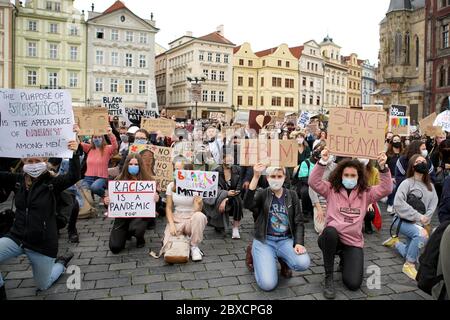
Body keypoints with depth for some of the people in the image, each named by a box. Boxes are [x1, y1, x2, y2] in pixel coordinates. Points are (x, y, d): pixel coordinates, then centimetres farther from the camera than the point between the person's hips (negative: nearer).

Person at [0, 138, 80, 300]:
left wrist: (75, 153, -43)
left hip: (42, 243, -3)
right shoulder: (17, 180, 0)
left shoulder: (52, 183, -12)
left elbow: (74, 176, -28)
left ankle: (61, 263, 44)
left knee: (43, 286, 13)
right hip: (16, 238, 3)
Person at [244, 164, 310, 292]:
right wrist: (256, 177, -34)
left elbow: (299, 222, 4)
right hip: (264, 241, -2)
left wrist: (299, 243, -14)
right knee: (268, 284, -20)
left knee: (303, 263, -29)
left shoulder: (292, 195, 6)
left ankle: (283, 260, 8)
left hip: (286, 240, 2)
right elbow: (247, 204, -26)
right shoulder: (262, 194, -3)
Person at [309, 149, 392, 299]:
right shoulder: (331, 189, 0)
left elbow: (386, 189, -8)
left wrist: (383, 168, -23)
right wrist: (323, 162, -28)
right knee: (330, 231, -40)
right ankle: (329, 277, -18)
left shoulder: (366, 193, 5)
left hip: (353, 242, 2)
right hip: (331, 238, -1)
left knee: (353, 284, -13)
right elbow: (314, 182, -15)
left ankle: (345, 261, 26)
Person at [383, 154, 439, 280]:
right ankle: (409, 266, -19)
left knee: (410, 254, 12)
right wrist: (418, 216, -20)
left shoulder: (430, 186, 6)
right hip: (403, 220, -6)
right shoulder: (407, 183, -12)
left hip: (419, 223, 6)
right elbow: (398, 204, -19)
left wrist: (425, 219, -14)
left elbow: (433, 205, 2)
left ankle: (396, 242, 42)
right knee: (421, 234, -35)